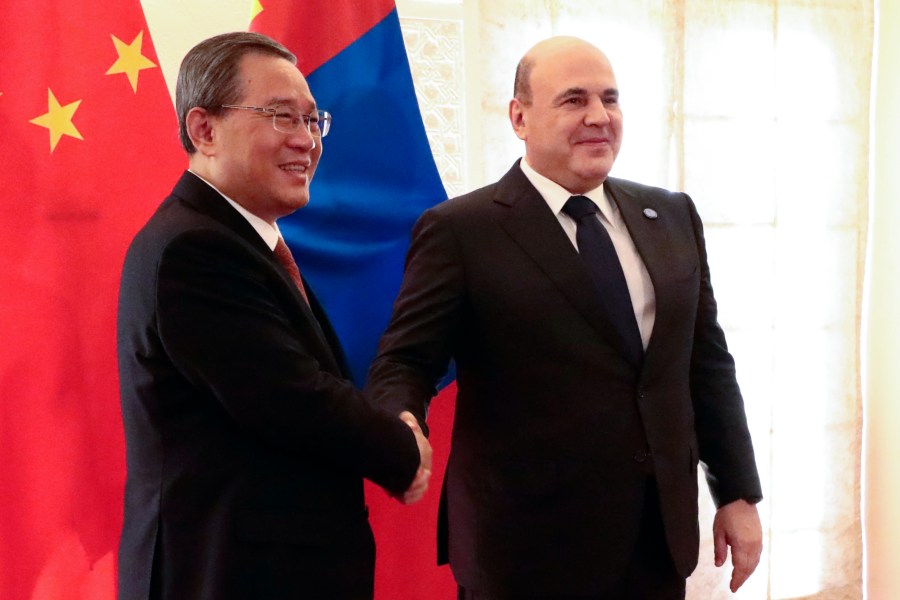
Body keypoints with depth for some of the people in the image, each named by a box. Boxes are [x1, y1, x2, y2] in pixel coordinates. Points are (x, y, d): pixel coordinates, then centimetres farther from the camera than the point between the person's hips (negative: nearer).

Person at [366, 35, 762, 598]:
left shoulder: (672, 216, 8)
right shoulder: (461, 231, -8)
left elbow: (707, 362, 10)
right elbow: (406, 361, -9)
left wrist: (738, 493, 9)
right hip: (528, 546, -4)